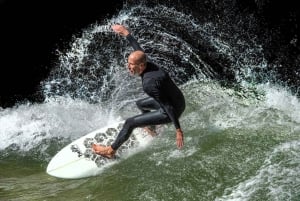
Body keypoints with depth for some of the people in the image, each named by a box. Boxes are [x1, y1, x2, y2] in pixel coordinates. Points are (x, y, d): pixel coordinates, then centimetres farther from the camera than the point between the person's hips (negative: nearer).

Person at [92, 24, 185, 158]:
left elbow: (168, 107, -30)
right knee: (140, 104, 31)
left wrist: (178, 130, -26)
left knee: (130, 123, -4)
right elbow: (138, 48, 11)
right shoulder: (147, 63, -10)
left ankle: (111, 151, 13)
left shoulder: (149, 84, -34)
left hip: (174, 110, -9)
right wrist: (126, 33, 22)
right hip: (177, 100, 9)